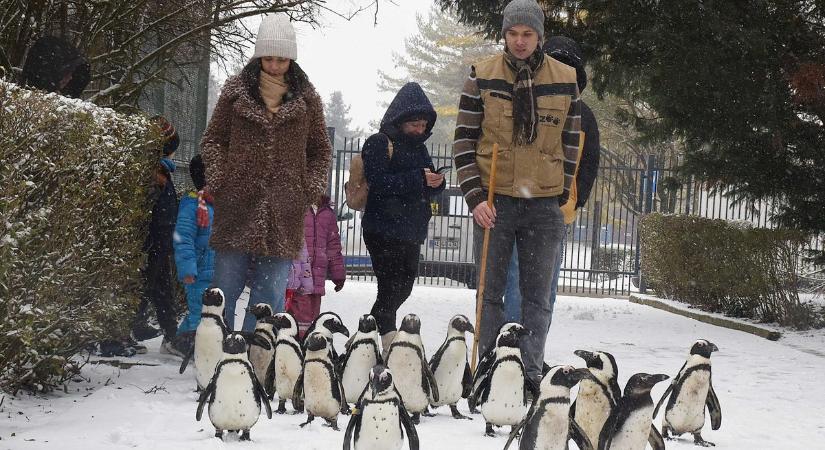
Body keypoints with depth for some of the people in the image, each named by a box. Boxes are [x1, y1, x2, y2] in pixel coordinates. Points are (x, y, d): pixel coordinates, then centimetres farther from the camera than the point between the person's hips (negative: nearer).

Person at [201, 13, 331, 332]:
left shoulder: (307, 98, 8)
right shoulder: (236, 90, 6)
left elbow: (320, 150, 15)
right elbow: (213, 140, 10)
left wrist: (311, 189, 3)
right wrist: (218, 182, -2)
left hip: (284, 210, 1)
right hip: (237, 204, 0)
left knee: (271, 292, -1)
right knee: (225, 286, 1)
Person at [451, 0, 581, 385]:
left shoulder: (565, 80, 4)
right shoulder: (482, 76, 0)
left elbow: (570, 143, 10)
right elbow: (463, 140, 1)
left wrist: (561, 197, 6)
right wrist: (474, 196, -8)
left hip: (544, 204, 1)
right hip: (493, 201, -1)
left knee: (537, 296, 3)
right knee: (491, 292, 3)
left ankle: (531, 375, 8)